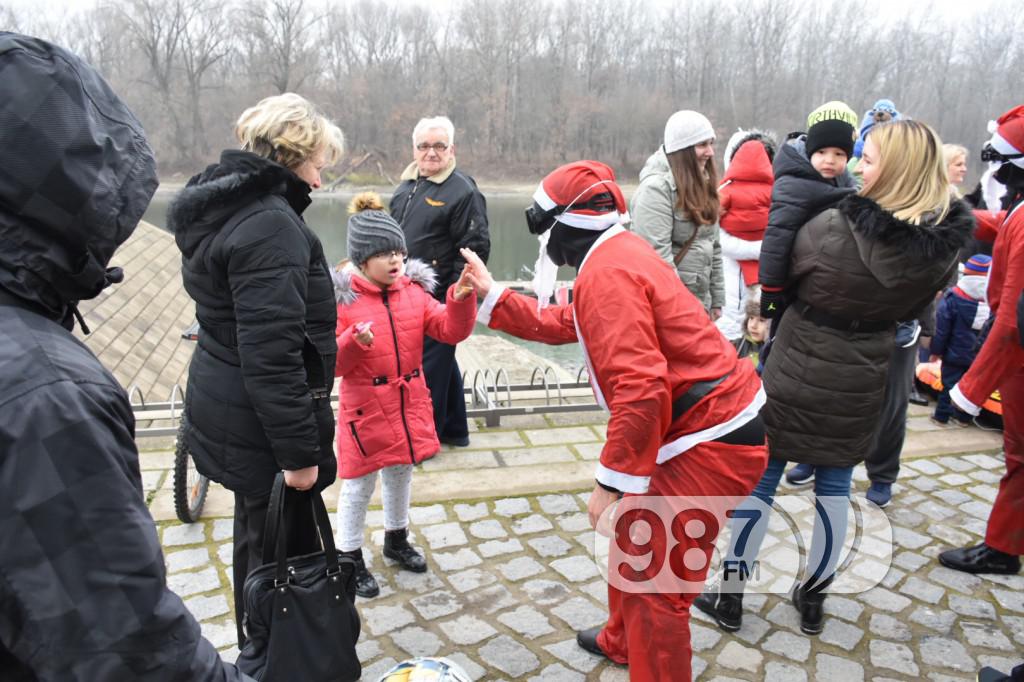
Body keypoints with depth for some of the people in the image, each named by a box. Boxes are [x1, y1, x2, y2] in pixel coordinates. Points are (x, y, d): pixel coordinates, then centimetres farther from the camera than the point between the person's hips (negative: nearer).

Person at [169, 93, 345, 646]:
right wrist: (299, 450, -22)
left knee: (257, 533, 25)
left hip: (227, 408, 11)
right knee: (284, 547, 3)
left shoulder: (223, 208, 10)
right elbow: (271, 356, -27)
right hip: (260, 422, -11)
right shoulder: (270, 226, -22)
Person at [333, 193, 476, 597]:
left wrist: (461, 298, -24)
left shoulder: (414, 291, -1)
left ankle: (396, 540, 45)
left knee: (401, 474, 22)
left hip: (409, 403, 5)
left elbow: (451, 331, -7)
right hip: (365, 407, -4)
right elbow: (331, 364, -13)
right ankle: (350, 558, 29)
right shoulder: (342, 300, -13)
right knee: (359, 485, 9)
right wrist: (354, 342, -32)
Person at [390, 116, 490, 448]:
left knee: (431, 365, 0)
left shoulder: (463, 191, -12)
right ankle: (454, 429, 33)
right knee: (442, 361, 18)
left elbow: (474, 249, -16)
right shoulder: (407, 185, 13)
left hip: (439, 298, -8)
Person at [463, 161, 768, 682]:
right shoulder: (617, 255, 12)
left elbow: (640, 387, -29)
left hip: (713, 439, -11)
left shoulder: (607, 272, -20)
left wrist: (611, 481, -23)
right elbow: (560, 324, 23)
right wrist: (492, 296, 26)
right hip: (711, 422, 11)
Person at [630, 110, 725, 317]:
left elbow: (713, 247, 16)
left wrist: (717, 300, 14)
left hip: (699, 304, 8)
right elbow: (657, 255, -21)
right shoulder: (655, 187, -16)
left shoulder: (702, 185, 12)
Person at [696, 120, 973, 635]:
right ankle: (813, 600, 33)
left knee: (758, 482, 10)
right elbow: (914, 309, 8)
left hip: (797, 372, -3)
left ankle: (730, 597, 22)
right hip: (862, 383, 4)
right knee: (834, 487, 18)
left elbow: (787, 271, -4)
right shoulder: (944, 246, -8)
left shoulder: (831, 229, -23)